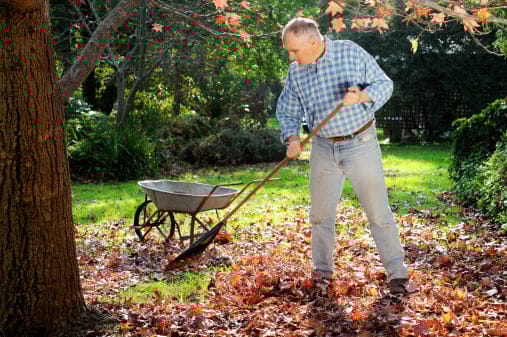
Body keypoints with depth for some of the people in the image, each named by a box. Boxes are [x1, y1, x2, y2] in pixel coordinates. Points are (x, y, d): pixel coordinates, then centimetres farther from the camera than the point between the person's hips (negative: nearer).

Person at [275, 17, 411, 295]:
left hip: (361, 144, -4)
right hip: (324, 149, 4)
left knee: (378, 211, -2)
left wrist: (362, 96, -26)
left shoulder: (351, 53, -10)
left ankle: (397, 273, 7)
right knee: (320, 214, 10)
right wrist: (291, 137, -10)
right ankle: (322, 269, 27)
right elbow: (287, 110, 9)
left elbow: (384, 84, -5)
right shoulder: (296, 71, 1)